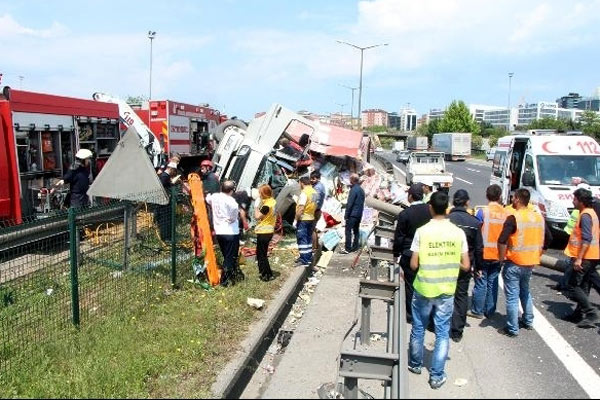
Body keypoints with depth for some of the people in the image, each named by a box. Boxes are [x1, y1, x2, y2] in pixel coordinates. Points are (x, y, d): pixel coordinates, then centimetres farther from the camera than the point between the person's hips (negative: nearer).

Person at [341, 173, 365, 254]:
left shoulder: (354, 190, -15)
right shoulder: (361, 190, 13)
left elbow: (350, 203, -18)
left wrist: (346, 214, -14)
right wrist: (360, 213, 20)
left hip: (352, 214, -9)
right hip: (359, 214, 9)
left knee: (348, 231, -7)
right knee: (356, 230, 13)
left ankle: (347, 248, -8)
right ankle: (355, 247, 17)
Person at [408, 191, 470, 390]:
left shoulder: (422, 231, -13)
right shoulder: (458, 232, -7)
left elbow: (413, 265, -10)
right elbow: (465, 266, -4)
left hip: (424, 289, -1)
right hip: (447, 291, 1)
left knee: (418, 329, 17)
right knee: (442, 333, 12)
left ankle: (415, 364, 34)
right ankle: (437, 376, 17)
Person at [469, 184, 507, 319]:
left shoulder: (483, 212, -10)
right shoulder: (506, 214, 0)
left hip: (484, 254, -3)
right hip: (498, 255, 4)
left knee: (481, 282, 4)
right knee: (493, 283, 11)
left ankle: (477, 311, 11)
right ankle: (490, 311, 20)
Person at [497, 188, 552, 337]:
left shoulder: (514, 218, -17)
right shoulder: (539, 217, 4)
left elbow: (502, 241, -25)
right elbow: (548, 238, 12)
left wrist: (501, 258, -11)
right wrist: (537, 253, 19)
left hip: (514, 263, -7)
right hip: (531, 263, 7)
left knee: (512, 296, 1)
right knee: (525, 292, 25)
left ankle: (512, 329, 6)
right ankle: (528, 322, 34)